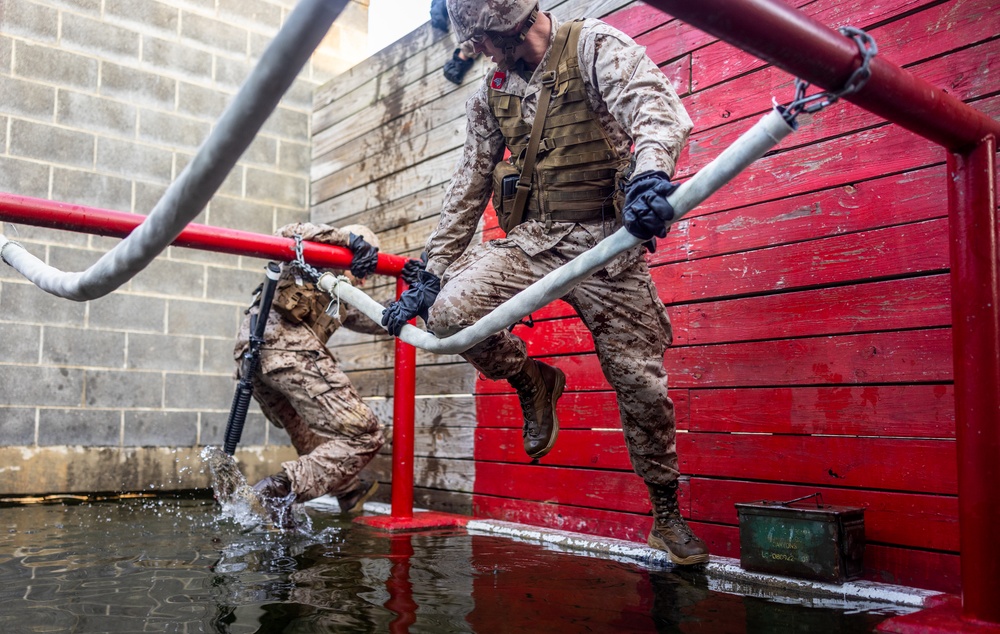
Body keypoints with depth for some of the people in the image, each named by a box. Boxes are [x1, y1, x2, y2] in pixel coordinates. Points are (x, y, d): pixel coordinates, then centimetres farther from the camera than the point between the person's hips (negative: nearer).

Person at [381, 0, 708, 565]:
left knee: (641, 380, -2)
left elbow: (654, 102, -22)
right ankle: (533, 383, 8)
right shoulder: (493, 93, 14)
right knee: (452, 310, -22)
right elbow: (469, 186, 15)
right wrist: (431, 274, 10)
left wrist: (651, 171, -45)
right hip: (530, 241, 4)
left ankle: (668, 518, 20)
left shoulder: (595, 46, -3)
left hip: (604, 240, -4)